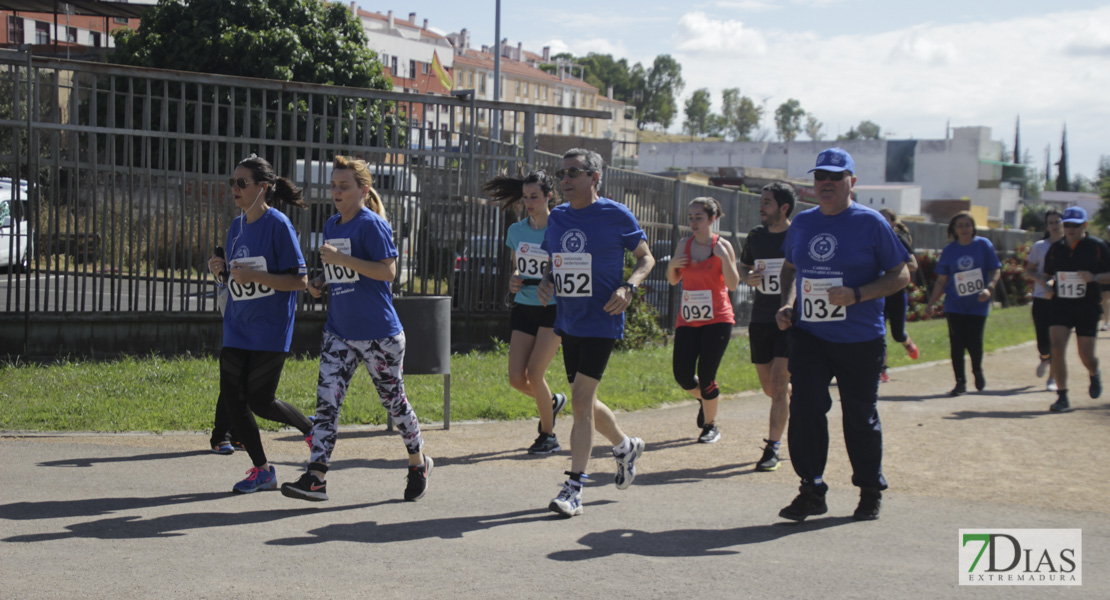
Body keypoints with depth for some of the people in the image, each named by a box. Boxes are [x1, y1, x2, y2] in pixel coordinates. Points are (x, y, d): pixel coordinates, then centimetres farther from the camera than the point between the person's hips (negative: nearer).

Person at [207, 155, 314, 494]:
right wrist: (221, 272, -4)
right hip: (236, 327, 7)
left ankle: (312, 428, 25)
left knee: (260, 401, -4)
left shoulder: (278, 225, -12)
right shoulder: (236, 226, 10)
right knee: (232, 399, 2)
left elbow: (299, 281, -15)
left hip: (270, 329, -7)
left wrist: (254, 275, -22)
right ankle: (262, 471, 14)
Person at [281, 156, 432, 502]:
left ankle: (419, 463, 28)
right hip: (339, 332, 7)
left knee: (393, 400, 7)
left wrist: (342, 259, -24)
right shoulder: (331, 226, 13)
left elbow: (388, 271, -20)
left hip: (378, 333, -6)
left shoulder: (371, 224, -11)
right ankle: (316, 478, -10)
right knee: (326, 401, -6)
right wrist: (320, 284, 5)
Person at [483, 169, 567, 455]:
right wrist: (514, 281, -2)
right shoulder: (516, 230, 7)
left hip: (553, 310, -5)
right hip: (524, 308, 5)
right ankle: (552, 401, 31)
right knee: (516, 378, -2)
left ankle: (548, 435, 7)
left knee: (534, 373, -13)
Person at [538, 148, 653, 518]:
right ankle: (625, 446, 42)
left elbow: (646, 257, 2)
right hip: (568, 321, 7)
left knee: (581, 400, -12)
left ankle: (574, 489, -7)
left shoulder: (616, 216, -7)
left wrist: (628, 288, -15)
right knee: (584, 402, 15)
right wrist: (546, 282, -2)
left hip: (601, 322, -7)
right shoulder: (557, 217, 8)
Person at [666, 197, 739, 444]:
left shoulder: (722, 246, -4)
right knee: (682, 375, -4)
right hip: (688, 320, 4)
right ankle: (703, 397, 30)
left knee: (705, 375, -7)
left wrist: (723, 257, -22)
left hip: (717, 319, -4)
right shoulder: (683, 245, 7)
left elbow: (733, 284, -10)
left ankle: (711, 425, 14)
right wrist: (672, 266, -5)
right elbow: (673, 280, 16)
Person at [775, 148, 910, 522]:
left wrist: (856, 295, -19)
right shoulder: (802, 223, 9)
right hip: (809, 335, 4)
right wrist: (788, 304, 7)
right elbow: (790, 268, 25)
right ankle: (811, 490, 2)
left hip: (859, 339, -4)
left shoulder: (871, 223, -5)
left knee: (860, 417, 6)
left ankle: (870, 491, 23)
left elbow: (900, 276, -5)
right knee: (804, 408, -7)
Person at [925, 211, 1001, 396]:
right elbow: (942, 279, 8)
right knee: (957, 343, -2)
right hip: (955, 304, 2)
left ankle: (977, 370, 27)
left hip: (978, 304, -2)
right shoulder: (949, 250, 4)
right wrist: (932, 301, 3)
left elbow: (996, 270, 0)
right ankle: (960, 383, 8)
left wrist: (989, 288, -18)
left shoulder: (984, 245, -1)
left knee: (974, 342, -5)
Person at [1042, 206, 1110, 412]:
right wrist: (1047, 286, -1)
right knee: (1057, 349, -14)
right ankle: (1062, 397, -7)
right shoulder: (1055, 248, 7)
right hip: (1060, 305, 2)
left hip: (1088, 308, -2)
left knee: (1086, 355, 1)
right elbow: (1047, 274, 20)